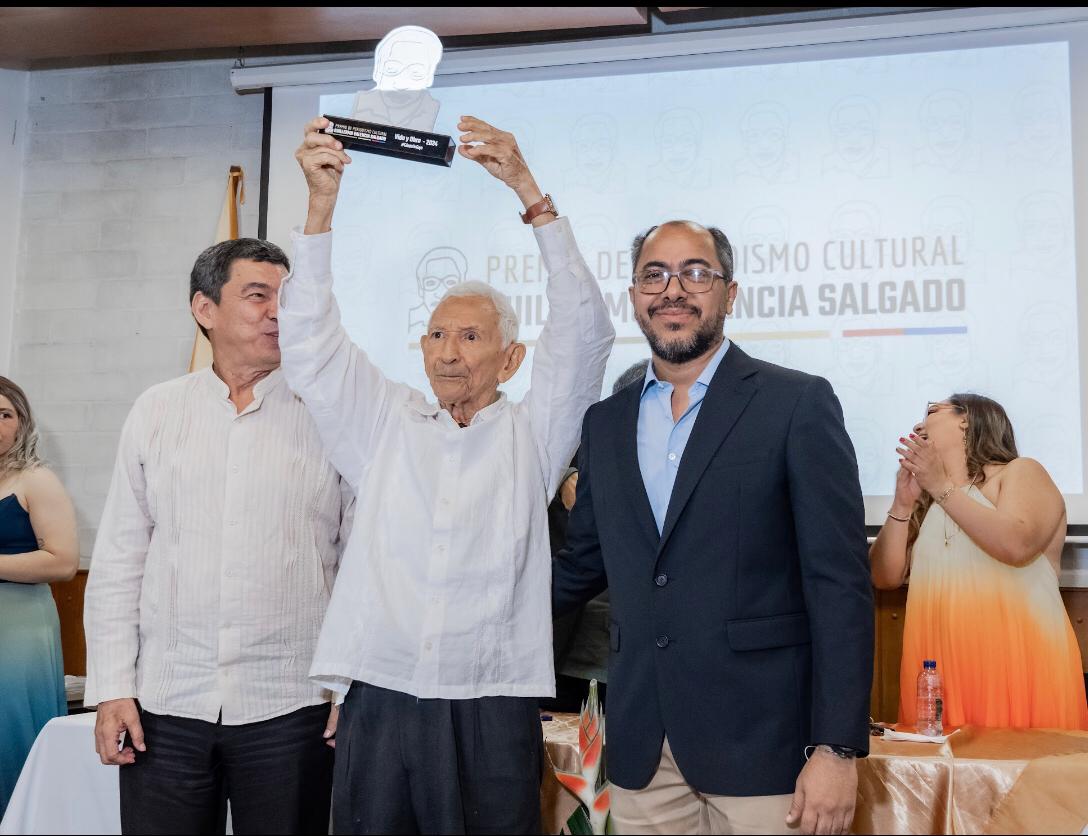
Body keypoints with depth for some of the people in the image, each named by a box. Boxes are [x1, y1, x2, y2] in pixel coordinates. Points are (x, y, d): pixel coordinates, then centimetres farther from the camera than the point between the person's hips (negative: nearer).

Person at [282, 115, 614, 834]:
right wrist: (323, 203, -5)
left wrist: (529, 193, -11)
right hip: (378, 702, 2)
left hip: (491, 712, -2)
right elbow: (310, 341, 5)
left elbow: (582, 330, -4)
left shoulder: (531, 435, 7)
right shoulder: (386, 425, 13)